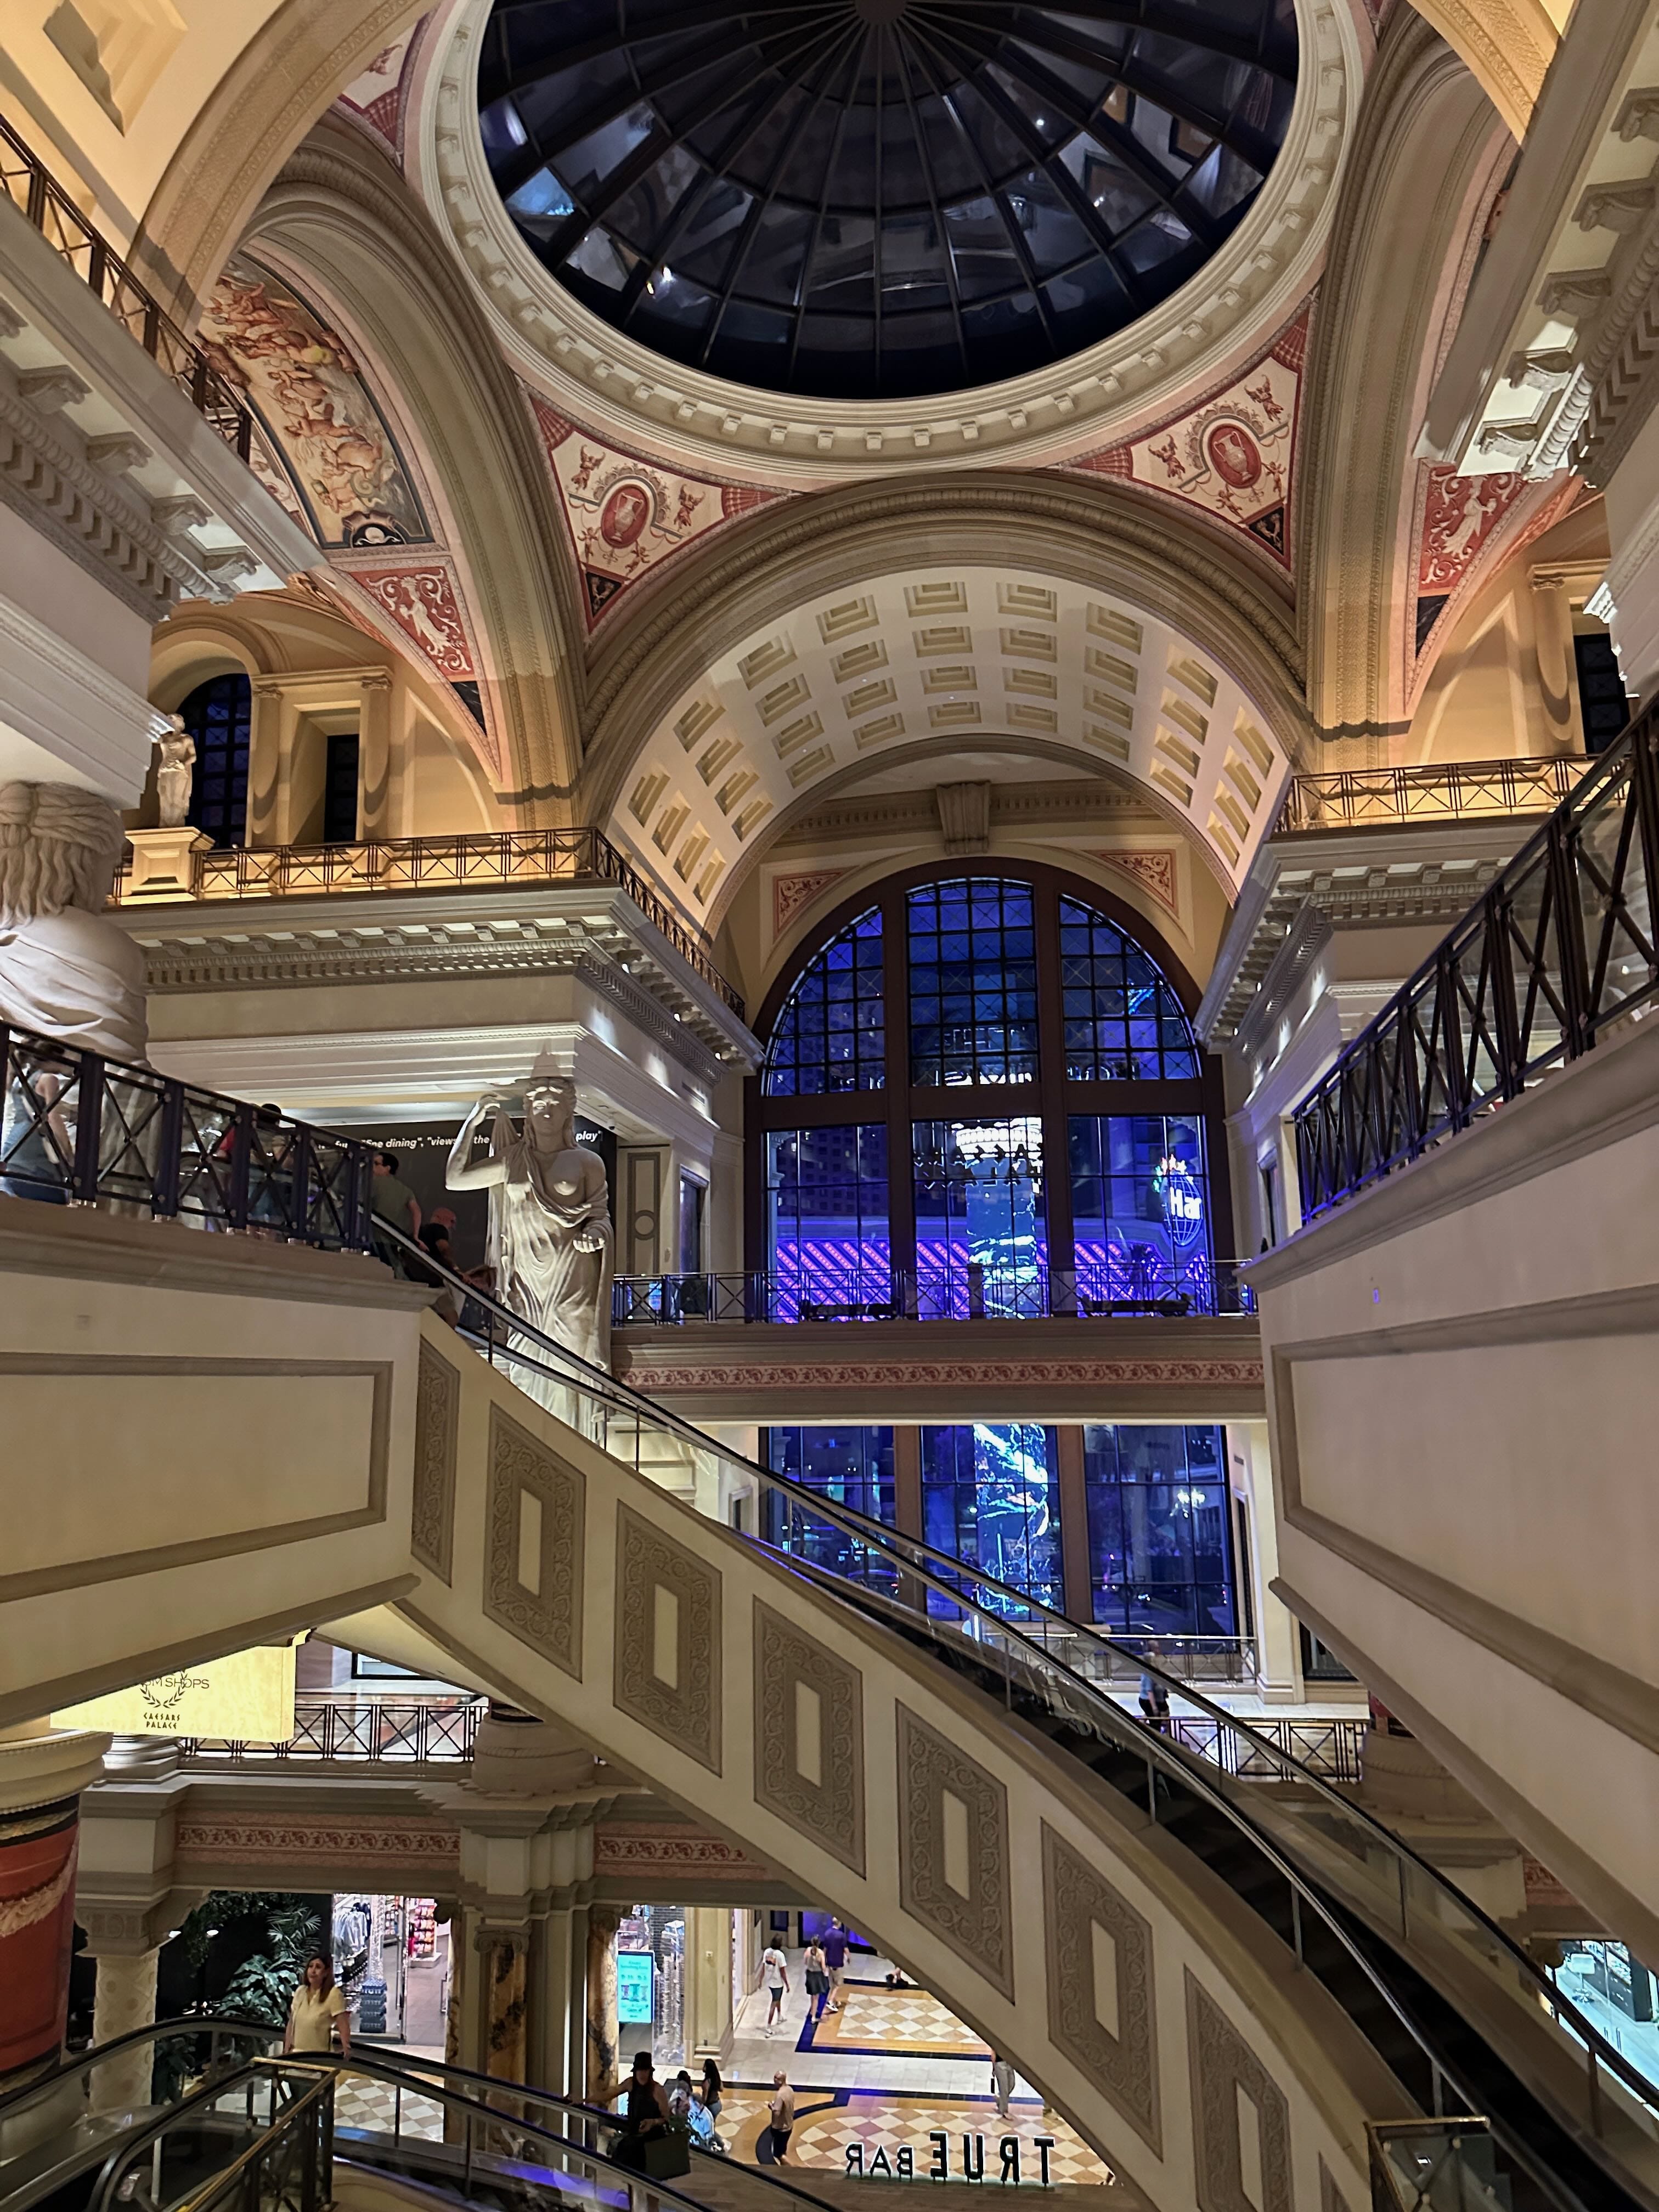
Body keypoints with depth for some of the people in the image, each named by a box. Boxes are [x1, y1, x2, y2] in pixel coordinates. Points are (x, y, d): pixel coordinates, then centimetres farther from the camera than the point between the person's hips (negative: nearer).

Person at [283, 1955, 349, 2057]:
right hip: (296, 2053, 5)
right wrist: (287, 2048, 6)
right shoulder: (300, 1991, 5)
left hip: (319, 2056, -5)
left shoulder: (334, 1994, -14)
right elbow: (291, 2022, 14)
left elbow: (343, 2026, -20)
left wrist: (346, 2048, -33)